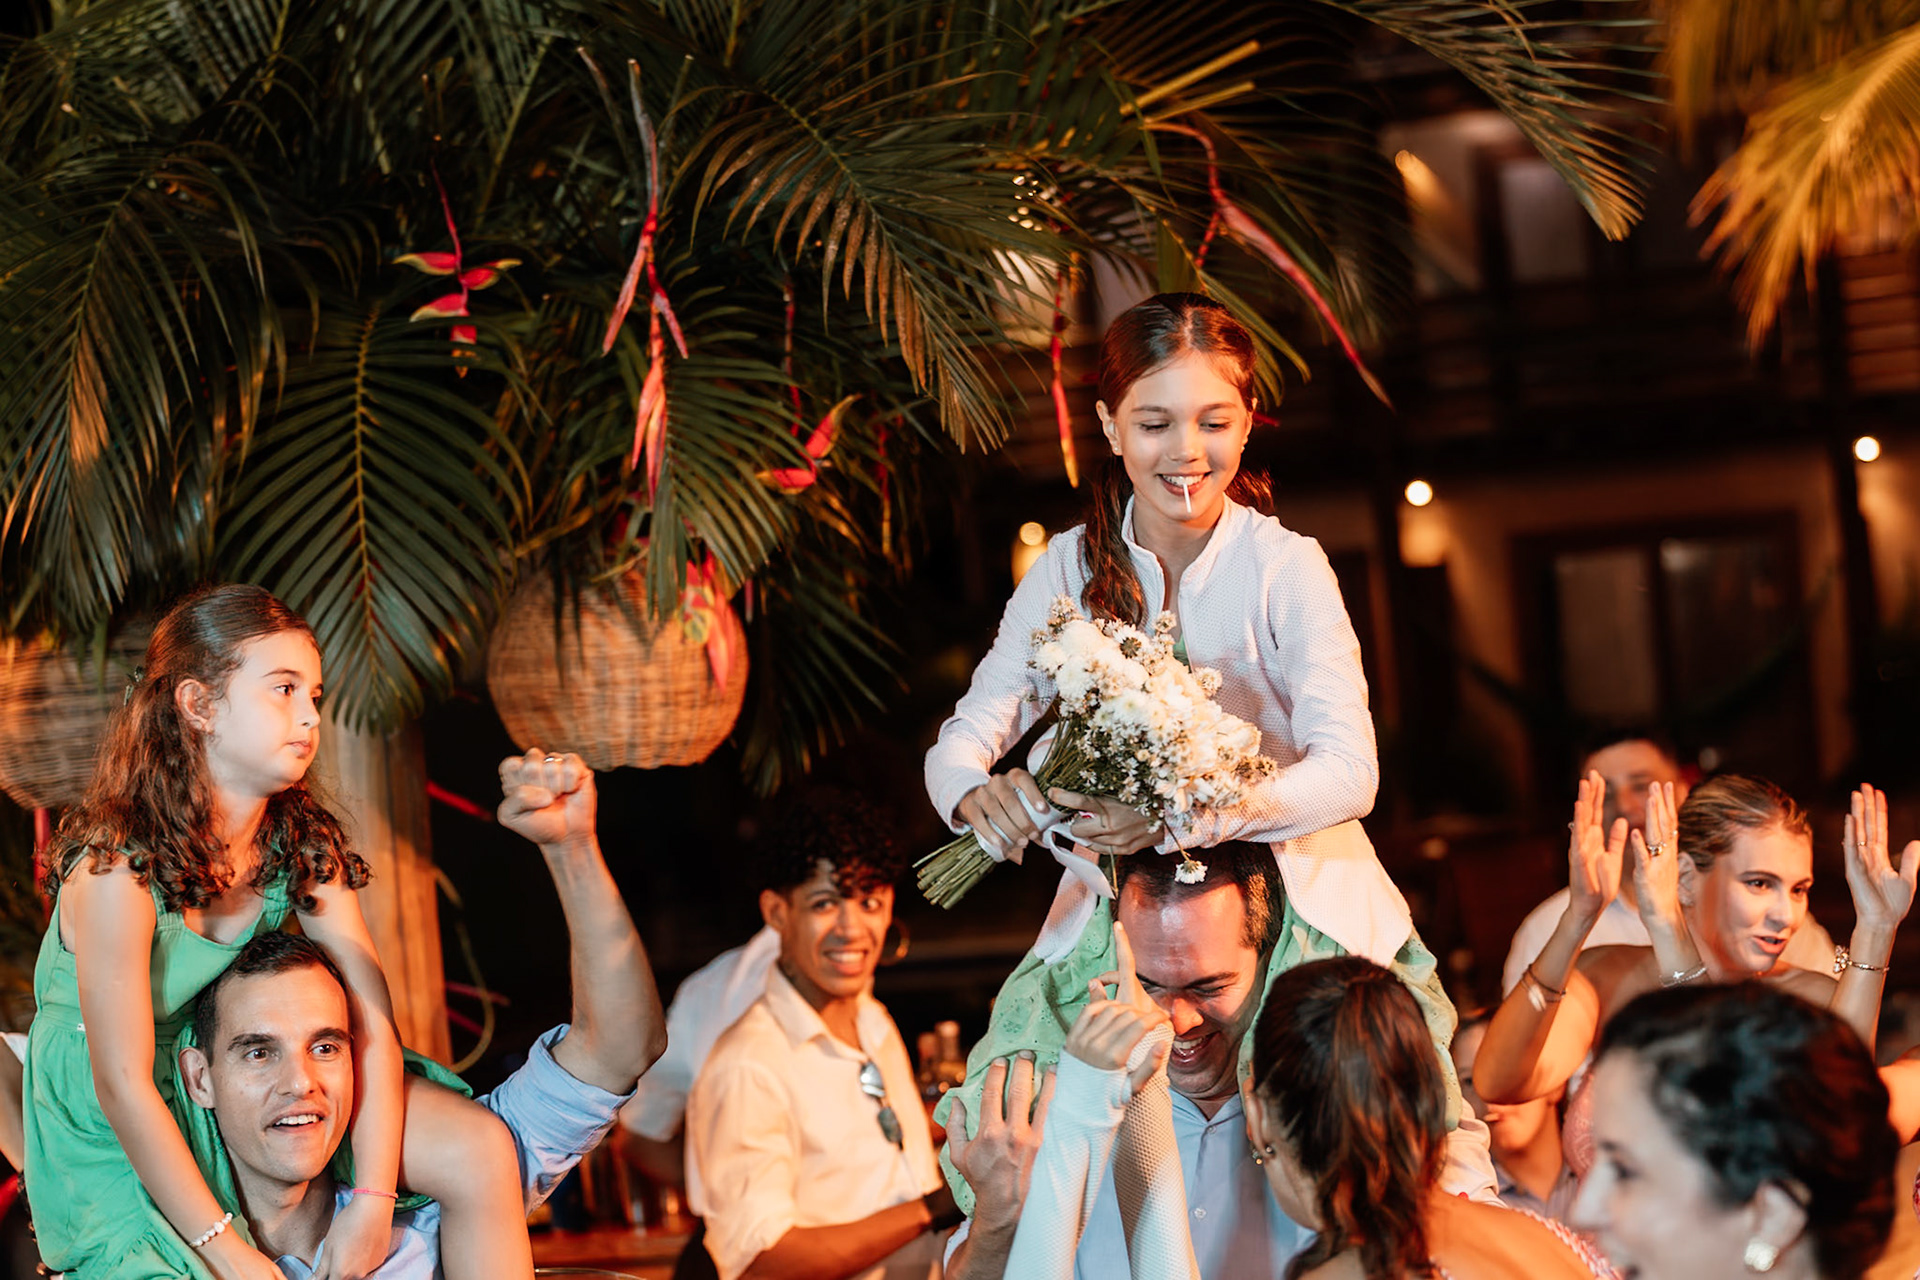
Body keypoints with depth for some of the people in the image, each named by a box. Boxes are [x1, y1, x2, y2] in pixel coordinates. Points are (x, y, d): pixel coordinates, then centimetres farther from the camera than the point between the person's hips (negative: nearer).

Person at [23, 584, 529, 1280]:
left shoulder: (305, 845, -8)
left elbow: (371, 1013, -11)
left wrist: (373, 1200, -22)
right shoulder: (118, 871, -28)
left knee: (479, 1149, -10)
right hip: (116, 1142, -5)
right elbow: (123, 1087, -26)